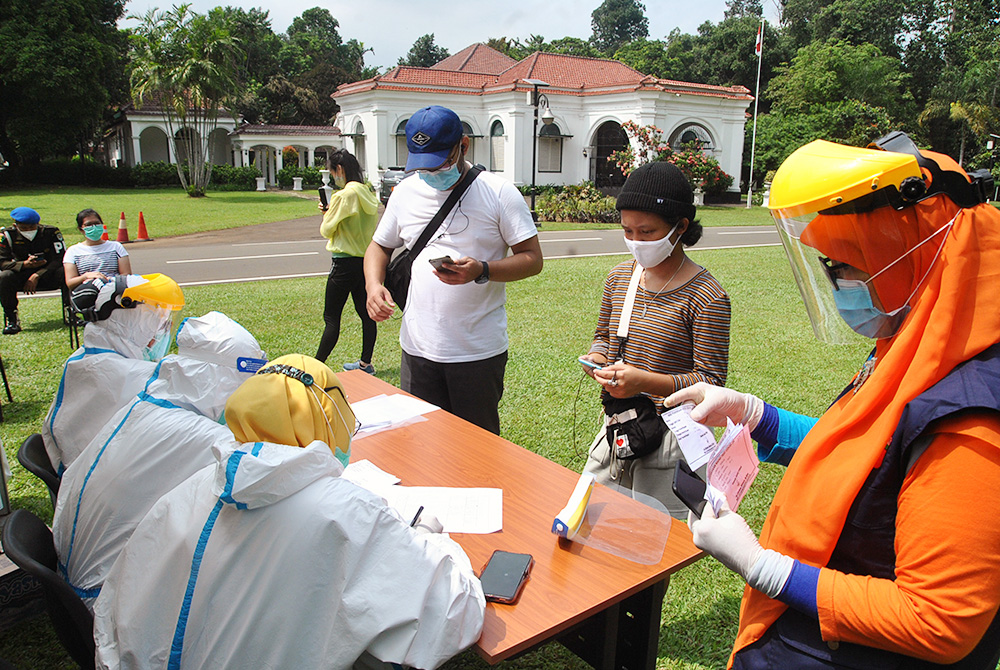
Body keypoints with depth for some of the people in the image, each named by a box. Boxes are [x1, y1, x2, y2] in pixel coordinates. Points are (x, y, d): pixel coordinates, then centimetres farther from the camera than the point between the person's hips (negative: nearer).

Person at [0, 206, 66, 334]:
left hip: (47, 275, -1)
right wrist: (25, 264, -30)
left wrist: (37, 275, -22)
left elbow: (60, 258, -14)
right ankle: (11, 318, -16)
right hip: (22, 276, 1)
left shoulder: (51, 232, -7)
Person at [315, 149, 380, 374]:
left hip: (345, 264, -8)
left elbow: (326, 230, -10)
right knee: (366, 313, 12)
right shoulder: (369, 193, 8)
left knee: (331, 317, -2)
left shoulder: (343, 196, -16)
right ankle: (365, 363, 21)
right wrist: (331, 211, 11)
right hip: (367, 261, 8)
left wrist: (326, 214, 8)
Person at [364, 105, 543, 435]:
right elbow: (379, 246, 19)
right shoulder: (405, 192, 8)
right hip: (418, 348, 4)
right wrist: (374, 284, -2)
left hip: (479, 352, -3)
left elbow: (533, 258, -5)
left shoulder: (499, 192, -5)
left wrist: (482, 271, -22)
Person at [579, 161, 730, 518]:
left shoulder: (706, 297, -15)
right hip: (616, 429, 6)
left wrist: (645, 381, -29)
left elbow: (711, 380, -15)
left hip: (670, 439, -5)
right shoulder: (619, 277, 4)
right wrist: (596, 357, -6)